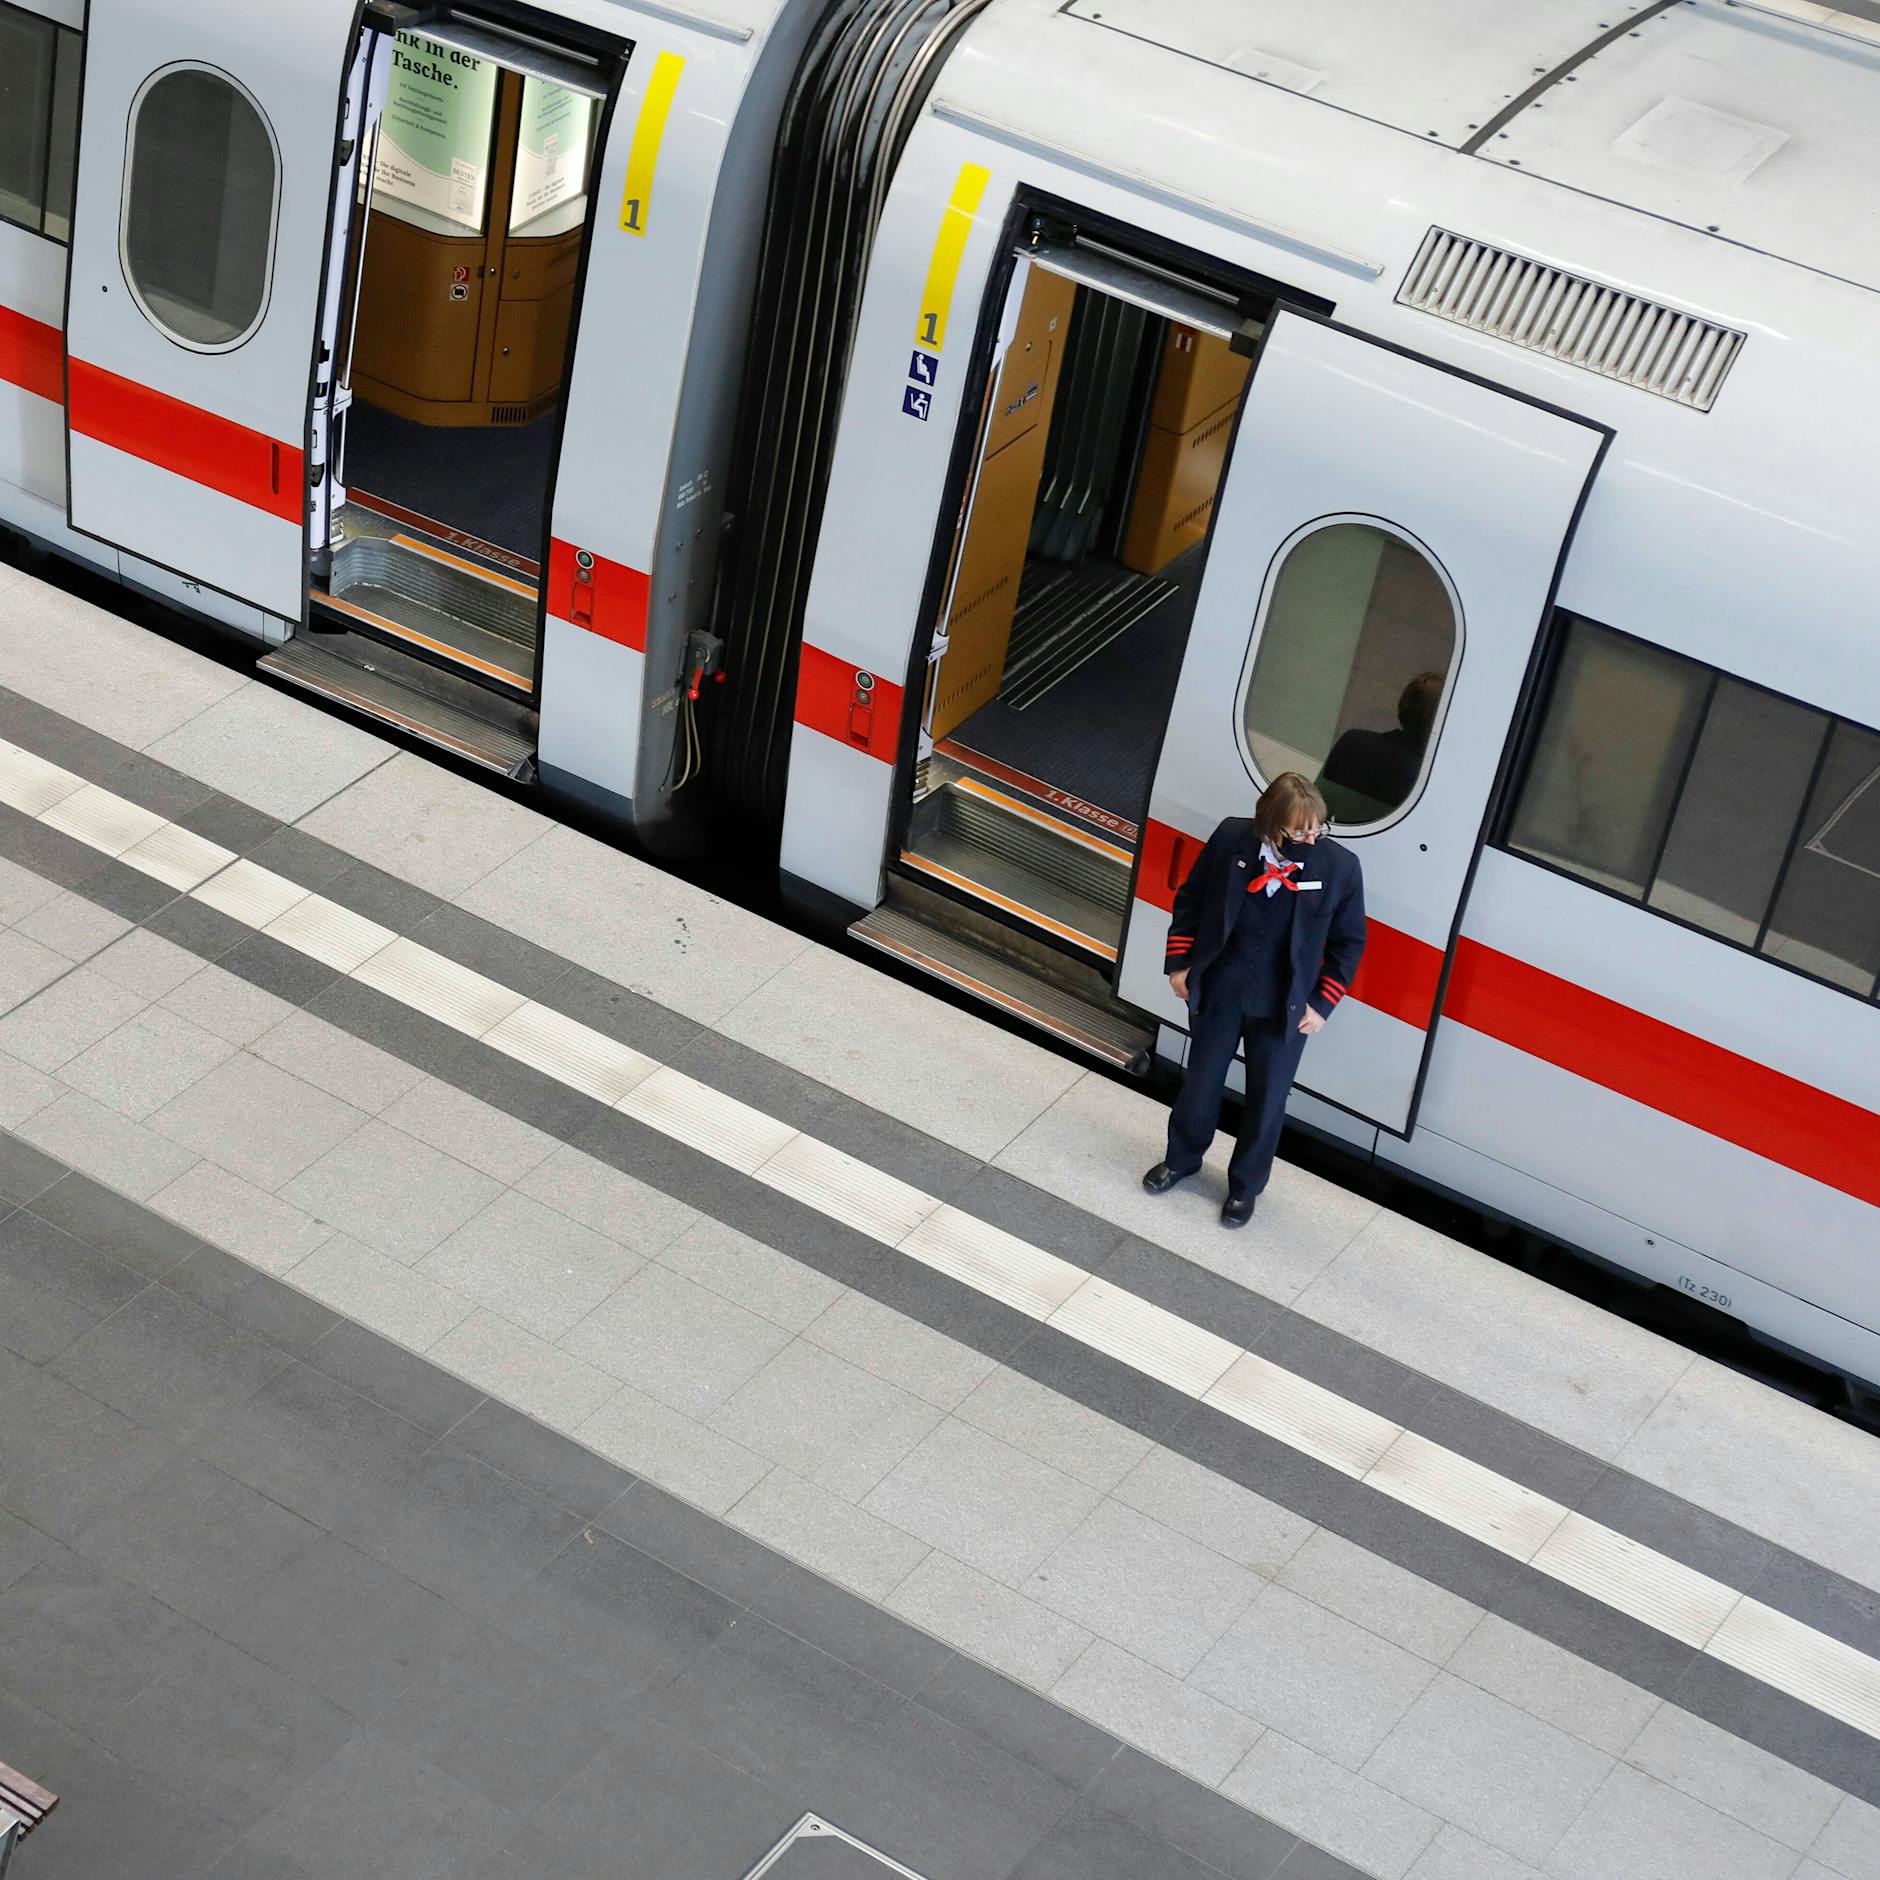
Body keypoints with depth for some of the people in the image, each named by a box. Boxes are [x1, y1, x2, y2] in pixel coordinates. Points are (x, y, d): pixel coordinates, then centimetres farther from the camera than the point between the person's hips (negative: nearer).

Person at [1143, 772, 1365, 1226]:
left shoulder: (1341, 867, -19)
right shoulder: (1233, 838, -18)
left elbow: (1349, 942, -4)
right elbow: (1190, 899, -2)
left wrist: (1322, 1004, -5)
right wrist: (1179, 963, -1)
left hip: (1283, 1010, -1)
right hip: (1218, 993, 1)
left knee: (1267, 1101, 15)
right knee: (1200, 1083, 21)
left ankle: (1246, 1185, 40)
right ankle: (1181, 1159, 48)